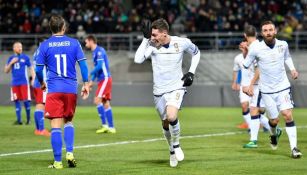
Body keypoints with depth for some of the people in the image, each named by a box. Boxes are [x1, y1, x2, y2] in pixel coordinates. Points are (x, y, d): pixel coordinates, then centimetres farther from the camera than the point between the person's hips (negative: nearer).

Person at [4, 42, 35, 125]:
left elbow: (31, 69, 6)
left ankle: (28, 119, 9)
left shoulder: (25, 57, 2)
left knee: (26, 100, -6)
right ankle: (19, 120, 7)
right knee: (16, 101, 3)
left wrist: (33, 79, -4)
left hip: (24, 82, -3)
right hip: (15, 83, 3)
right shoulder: (11, 58, 10)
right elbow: (6, 71, 9)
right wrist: (11, 63, -7)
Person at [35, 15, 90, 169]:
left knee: (56, 126, -2)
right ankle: (70, 153, 5)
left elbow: (38, 69, 1)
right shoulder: (74, 43, 2)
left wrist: (42, 82, 19)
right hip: (71, 89, 2)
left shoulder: (45, 45, 0)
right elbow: (83, 64, -1)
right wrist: (86, 84, 7)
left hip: (54, 89, -2)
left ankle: (57, 162, -4)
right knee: (68, 121, 20)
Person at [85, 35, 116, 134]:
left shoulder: (99, 51, -12)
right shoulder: (95, 52, 18)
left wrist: (89, 74, -13)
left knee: (98, 100, -15)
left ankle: (104, 125, -16)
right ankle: (111, 127, 9)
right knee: (105, 103, 8)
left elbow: (99, 66, -23)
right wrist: (92, 81, 21)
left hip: (105, 79, -10)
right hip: (102, 80, 10)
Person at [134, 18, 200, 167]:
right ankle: (172, 150, 37)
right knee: (165, 123, 12)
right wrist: (145, 38, -24)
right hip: (159, 91, 3)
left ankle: (176, 145, -1)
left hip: (176, 87, -3)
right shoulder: (152, 45, -10)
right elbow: (138, 59, -26)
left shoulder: (182, 43, -10)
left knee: (172, 116, -27)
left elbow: (196, 53, 11)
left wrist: (191, 72, 0)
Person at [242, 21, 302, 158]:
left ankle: (294, 148, -12)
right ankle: (274, 134, 39)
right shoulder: (256, 48, -12)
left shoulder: (283, 44, -4)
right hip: (266, 90, -1)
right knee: (274, 120, 3)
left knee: (288, 115, -14)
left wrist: (292, 69, 4)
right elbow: (245, 66, 1)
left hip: (283, 86, 1)